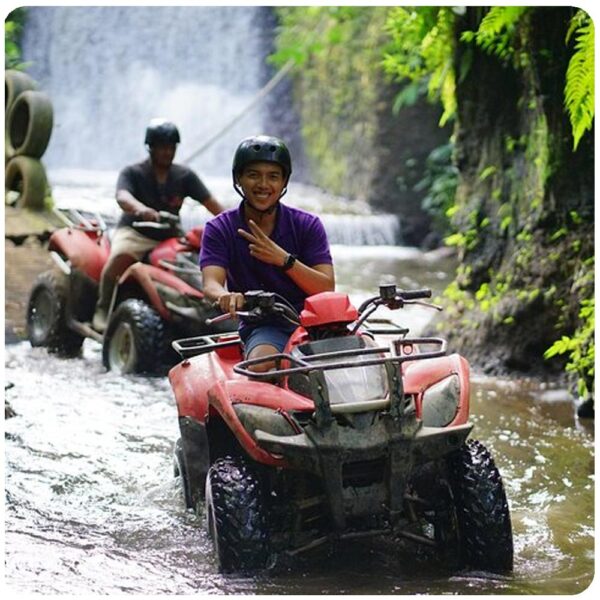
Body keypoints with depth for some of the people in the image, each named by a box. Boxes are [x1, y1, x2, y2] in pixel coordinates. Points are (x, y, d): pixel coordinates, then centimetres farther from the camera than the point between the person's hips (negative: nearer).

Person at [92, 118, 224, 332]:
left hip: (169, 237, 3)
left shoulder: (185, 176, 5)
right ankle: (102, 308, -17)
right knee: (121, 257, -37)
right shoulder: (133, 173, -5)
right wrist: (141, 208, -50)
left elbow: (210, 202, -4)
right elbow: (122, 197, -26)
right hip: (135, 232, -3)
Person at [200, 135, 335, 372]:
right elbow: (211, 283, -12)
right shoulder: (220, 229, 4)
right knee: (261, 364, -36)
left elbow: (327, 289, -4)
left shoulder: (308, 225, 5)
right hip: (262, 327, -1)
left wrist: (284, 259, -20)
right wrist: (226, 297, -38)